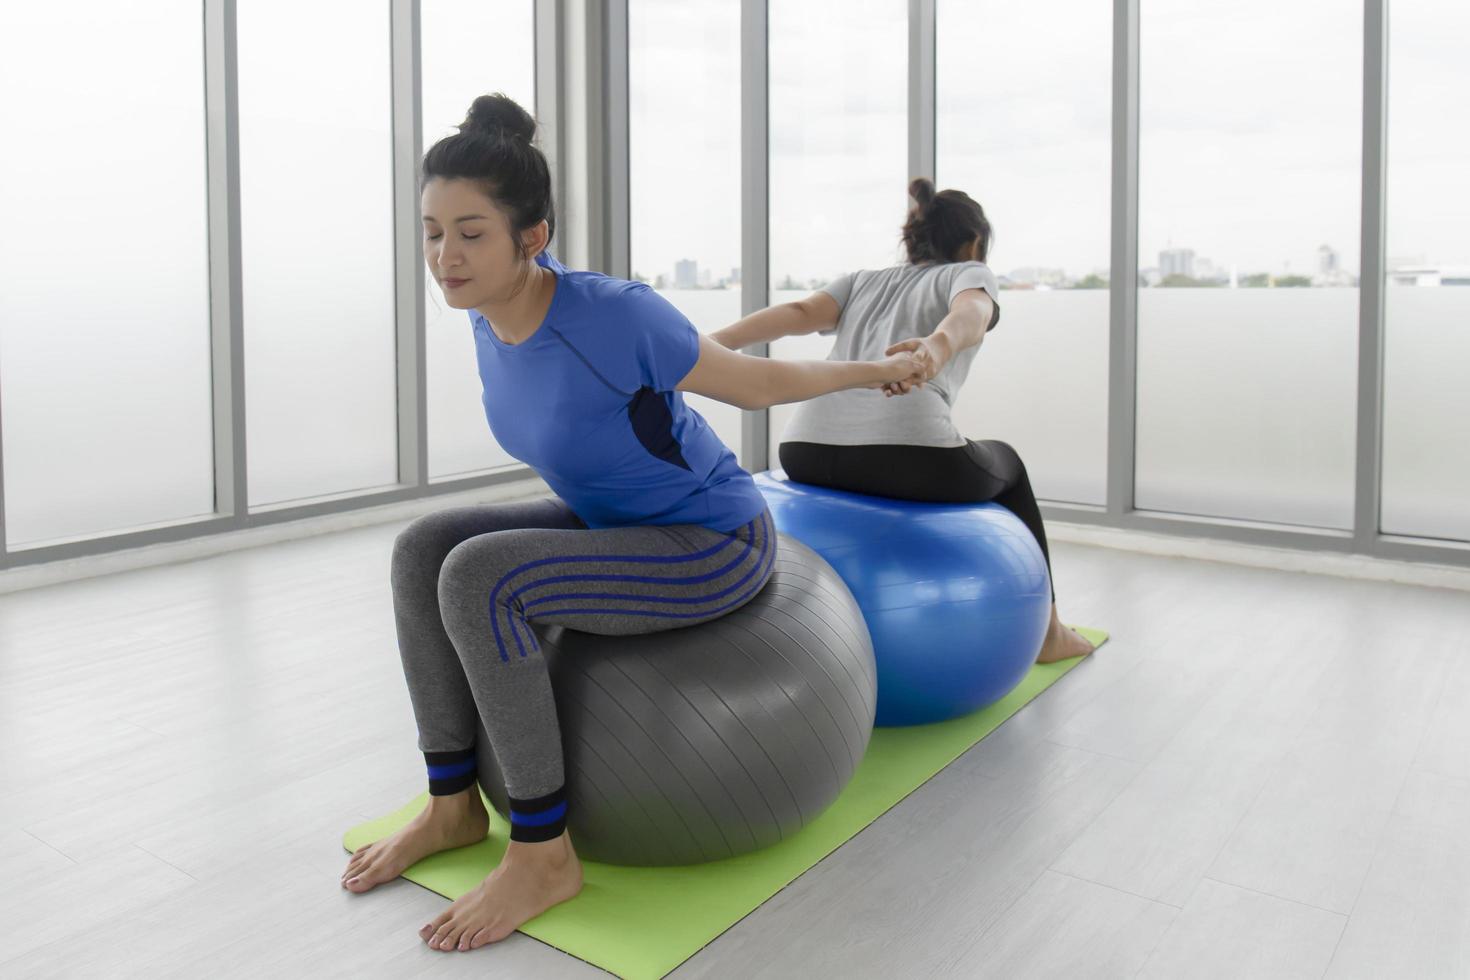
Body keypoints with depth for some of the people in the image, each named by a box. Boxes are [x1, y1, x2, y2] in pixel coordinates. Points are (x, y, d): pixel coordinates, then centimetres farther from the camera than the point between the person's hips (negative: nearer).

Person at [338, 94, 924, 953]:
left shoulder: (613, 315, -30)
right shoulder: (490, 314, -7)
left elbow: (755, 382, -12)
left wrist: (877, 370, 2)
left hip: (714, 549, -8)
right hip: (620, 524, 8)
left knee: (475, 578, -25)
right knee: (423, 549, -4)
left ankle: (544, 851, -12)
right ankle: (456, 804, 5)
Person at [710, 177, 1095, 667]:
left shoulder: (863, 279, 31)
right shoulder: (969, 274, 20)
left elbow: (797, 314, 11)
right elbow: (971, 314, -5)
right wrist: (938, 345, -27)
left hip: (806, 452, 5)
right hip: (909, 451, -4)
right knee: (1005, 467, 30)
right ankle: (1046, 632, 39)